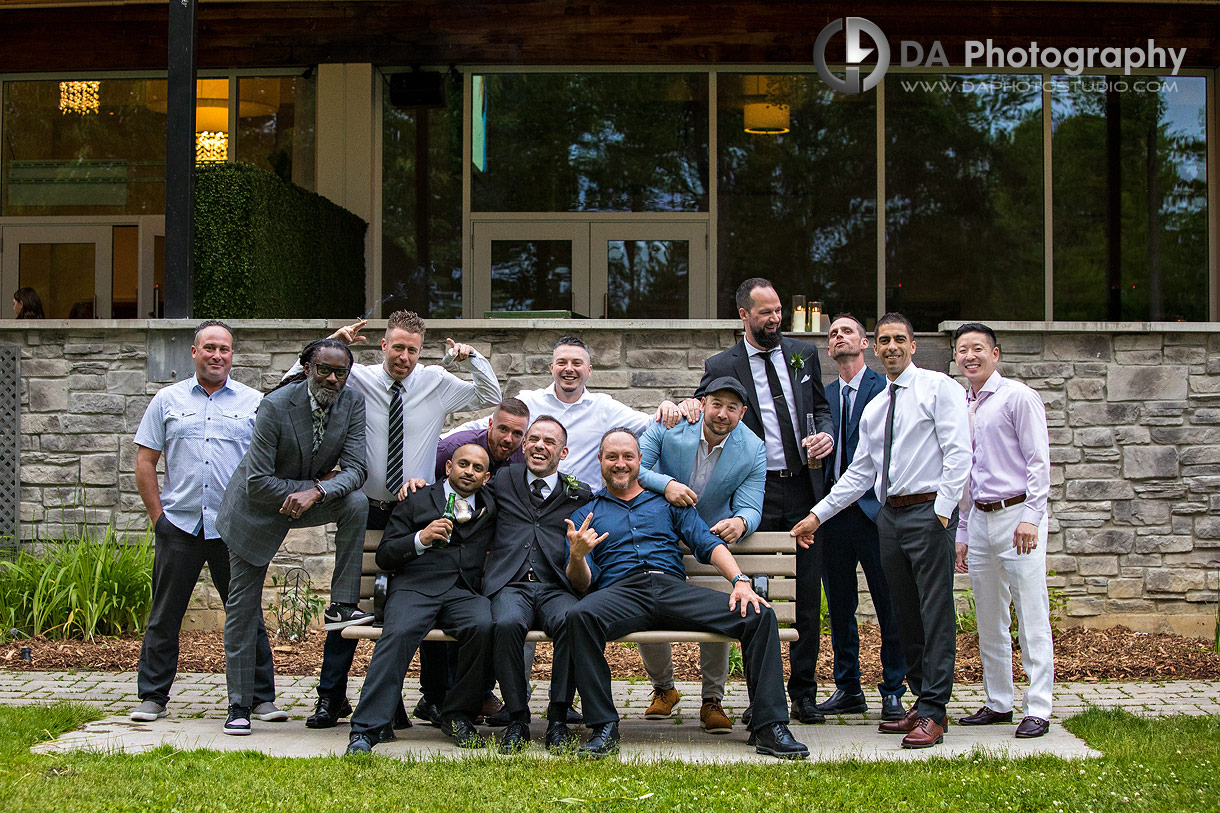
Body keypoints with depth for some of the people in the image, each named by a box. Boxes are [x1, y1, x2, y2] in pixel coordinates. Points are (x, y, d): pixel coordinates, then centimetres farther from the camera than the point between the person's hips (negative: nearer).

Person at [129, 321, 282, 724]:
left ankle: (262, 698, 10)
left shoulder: (253, 403, 7)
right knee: (165, 615, 5)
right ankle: (152, 697, 15)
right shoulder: (168, 400, 9)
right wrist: (157, 514, 1)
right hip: (178, 525, 1)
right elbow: (145, 461, 9)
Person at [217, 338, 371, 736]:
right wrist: (319, 482, -22)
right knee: (242, 607, -1)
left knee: (356, 503, -28)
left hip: (314, 496, 3)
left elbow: (355, 469, -16)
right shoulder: (276, 405, -25)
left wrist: (316, 493, -34)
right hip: (259, 508, -3)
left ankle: (342, 606, -18)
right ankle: (239, 705, 10)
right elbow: (258, 483, -24)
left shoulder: (353, 402, -13)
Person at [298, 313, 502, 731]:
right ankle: (331, 697, 12)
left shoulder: (437, 383, 3)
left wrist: (473, 358, -4)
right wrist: (331, 344, -11)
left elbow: (491, 397, 13)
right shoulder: (357, 380, -2)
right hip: (367, 509, -1)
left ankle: (434, 697, 13)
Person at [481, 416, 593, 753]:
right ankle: (517, 719, -22)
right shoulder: (503, 480, 21)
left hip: (557, 587, 0)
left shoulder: (580, 495, 19)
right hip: (510, 585, 0)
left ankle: (558, 718, -24)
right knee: (507, 624, -36)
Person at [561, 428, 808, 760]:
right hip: (620, 591, -2)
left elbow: (707, 543, 12)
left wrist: (740, 580, -7)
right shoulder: (586, 515, 22)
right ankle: (603, 726, -30)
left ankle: (768, 726, -19)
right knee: (579, 617, -38)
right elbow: (582, 582, 10)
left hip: (674, 587, 2)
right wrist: (576, 555, -14)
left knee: (760, 615, -21)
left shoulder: (668, 502, 26)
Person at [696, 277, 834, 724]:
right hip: (757, 496, -3)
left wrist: (826, 434, -1)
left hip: (804, 490, 3)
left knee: (807, 596, 4)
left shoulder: (803, 354, 11)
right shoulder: (721, 366, 1)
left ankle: (803, 693, 14)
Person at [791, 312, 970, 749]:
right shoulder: (874, 409, 19)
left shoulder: (939, 388, -1)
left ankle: (933, 714, -8)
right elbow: (860, 473, 20)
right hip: (890, 515, 7)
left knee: (935, 612, -8)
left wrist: (941, 511, -17)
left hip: (929, 511, -7)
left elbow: (958, 453, -9)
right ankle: (922, 702, 16)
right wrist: (817, 515, 15)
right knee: (906, 615, 9)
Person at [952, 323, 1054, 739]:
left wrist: (1030, 517, -18)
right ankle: (997, 703, 18)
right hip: (979, 520, 7)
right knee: (989, 620, 10)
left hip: (1017, 514, -7)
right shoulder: (961, 408, 16)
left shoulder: (1018, 397, -4)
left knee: (1031, 617, -7)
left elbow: (1039, 461, -9)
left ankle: (1038, 709, -6)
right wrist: (961, 533, 17)